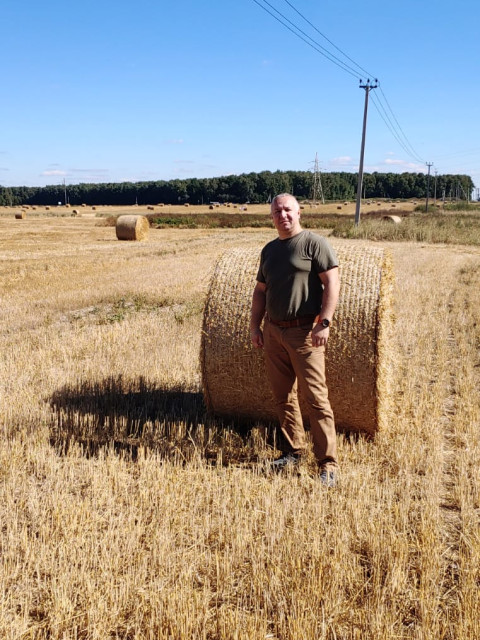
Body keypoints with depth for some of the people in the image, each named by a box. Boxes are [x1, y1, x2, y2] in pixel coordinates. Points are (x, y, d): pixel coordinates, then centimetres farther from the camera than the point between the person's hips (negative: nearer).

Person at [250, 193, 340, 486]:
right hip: (273, 331, 7)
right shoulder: (269, 250, 16)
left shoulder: (314, 243, -4)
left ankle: (328, 462, -2)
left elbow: (332, 282, -11)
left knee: (315, 397, -7)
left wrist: (324, 322, -19)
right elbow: (261, 290, 19)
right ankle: (294, 450, 25)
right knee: (283, 396, 11)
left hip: (304, 331, -7)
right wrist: (255, 325, 11)